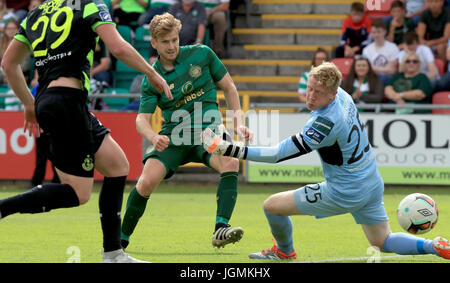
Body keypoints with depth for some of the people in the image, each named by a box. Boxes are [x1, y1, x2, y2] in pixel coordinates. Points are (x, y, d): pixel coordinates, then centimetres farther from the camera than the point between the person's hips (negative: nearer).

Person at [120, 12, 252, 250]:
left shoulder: (201, 54, 0)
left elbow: (228, 87, 11)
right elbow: (142, 118, -6)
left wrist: (238, 123, 2)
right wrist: (153, 138, -29)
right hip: (173, 136, 0)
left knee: (230, 162, -31)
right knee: (147, 181, -19)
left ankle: (220, 230, -35)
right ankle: (122, 238, 1)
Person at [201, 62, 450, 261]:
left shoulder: (326, 121, -30)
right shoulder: (343, 96, -5)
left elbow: (279, 154, -30)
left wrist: (227, 149, -32)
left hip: (343, 194, -9)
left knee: (272, 205, 4)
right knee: (384, 242, 24)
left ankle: (285, 252, 31)